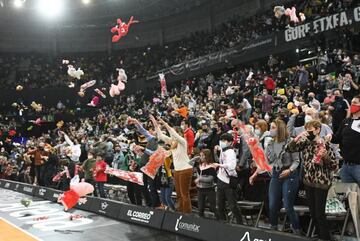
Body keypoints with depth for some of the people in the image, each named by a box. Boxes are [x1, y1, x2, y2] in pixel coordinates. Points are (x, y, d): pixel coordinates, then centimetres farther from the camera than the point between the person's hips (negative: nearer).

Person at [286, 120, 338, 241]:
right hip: (308, 181, 6)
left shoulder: (325, 144, -12)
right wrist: (298, 137, -8)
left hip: (321, 183, -6)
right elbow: (288, 149, 3)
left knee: (319, 213, -2)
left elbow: (335, 166, -11)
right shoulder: (305, 143, 3)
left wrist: (325, 155, -29)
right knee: (312, 212, 14)